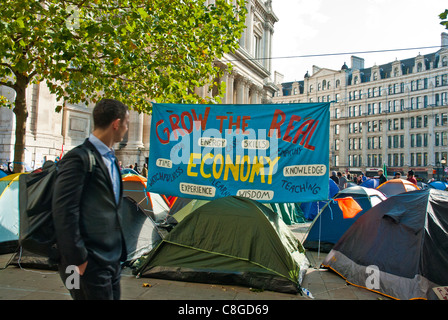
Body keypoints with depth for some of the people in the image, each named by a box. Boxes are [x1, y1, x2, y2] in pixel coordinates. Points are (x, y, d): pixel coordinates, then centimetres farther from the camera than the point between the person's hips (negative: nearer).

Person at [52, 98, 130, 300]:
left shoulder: (111, 159, 12)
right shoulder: (80, 158, -15)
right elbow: (64, 212, -19)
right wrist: (78, 259, -16)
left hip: (112, 261, 9)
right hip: (91, 265, -8)